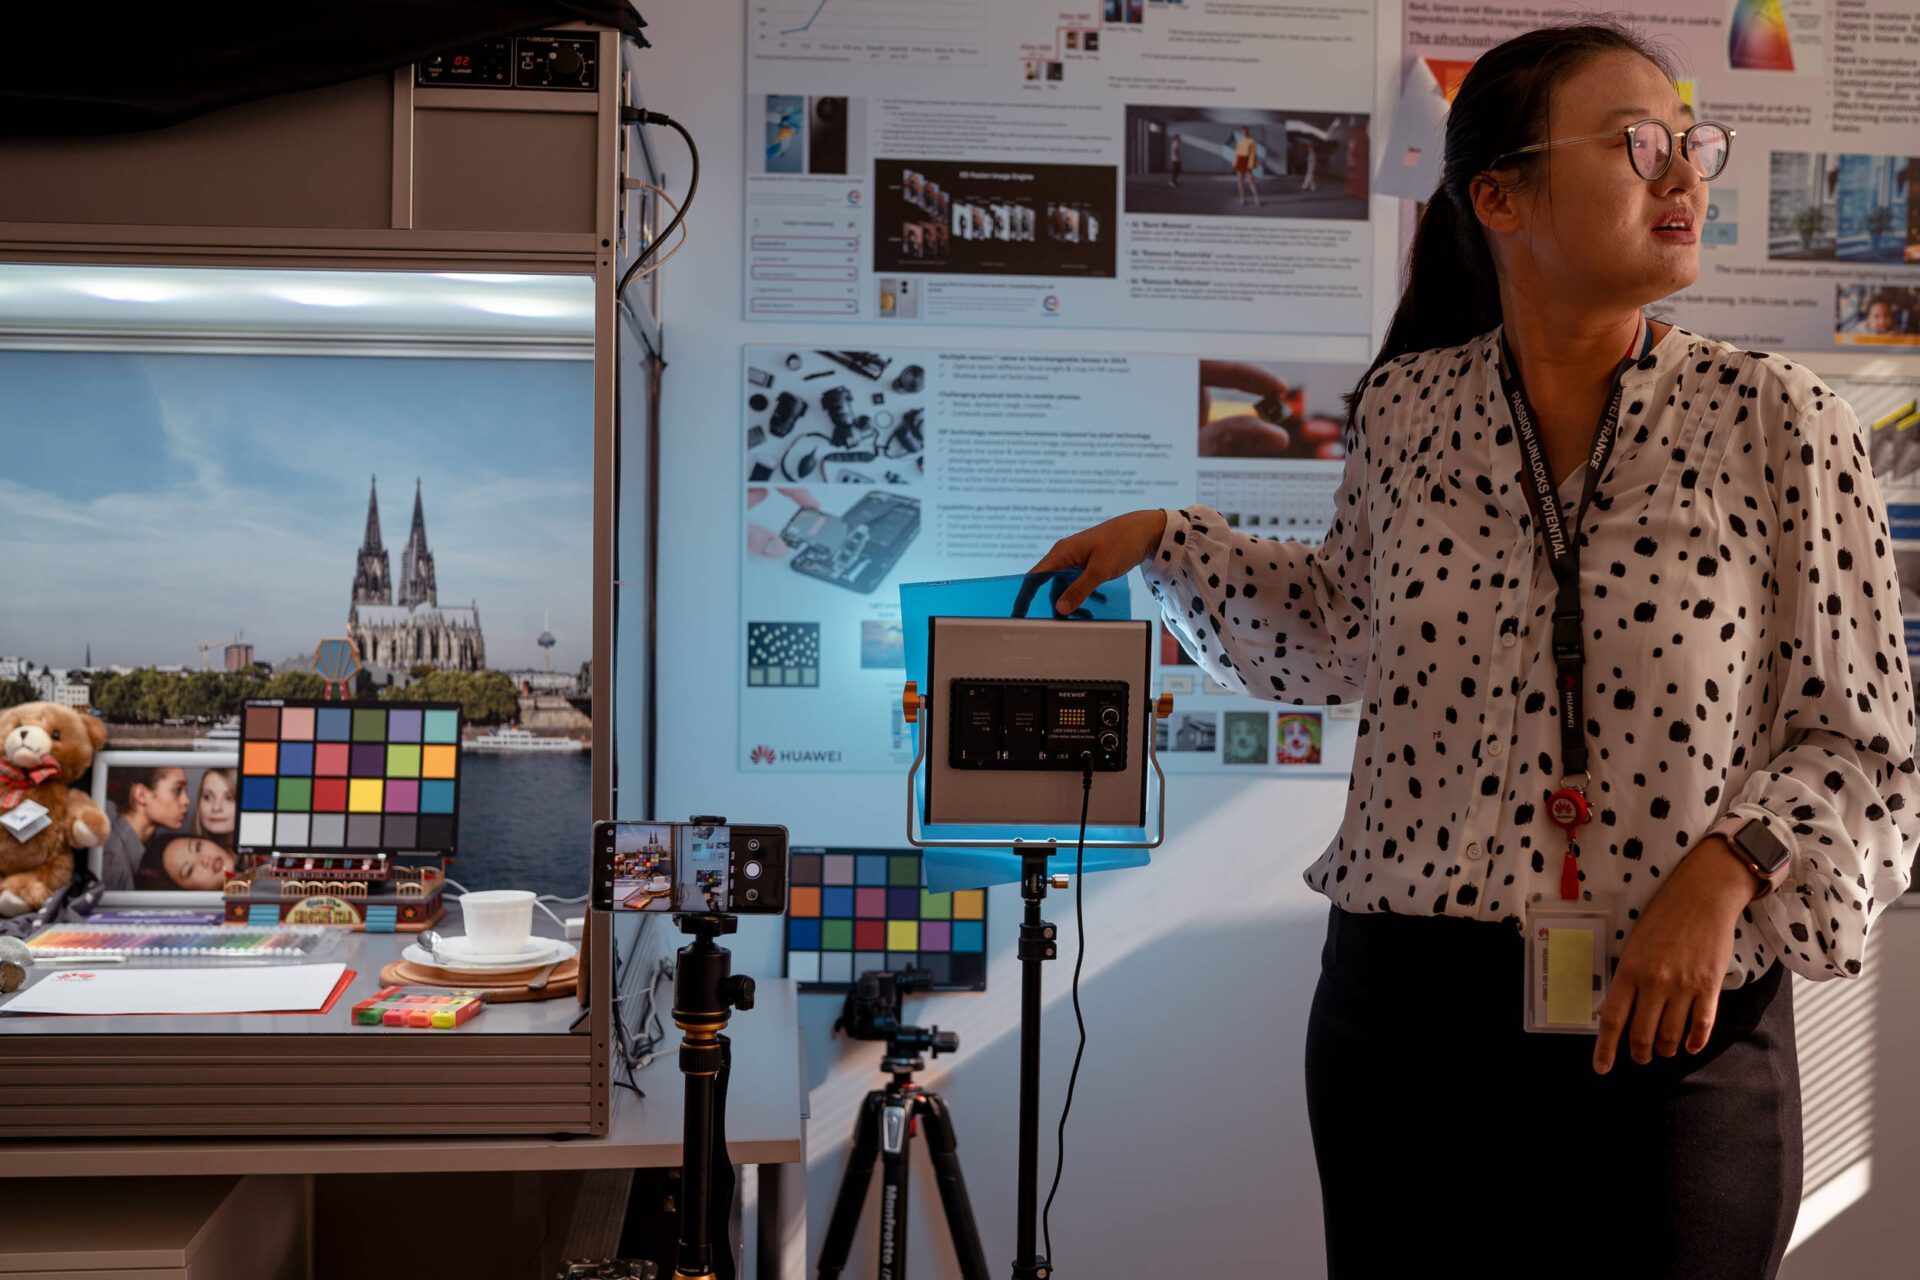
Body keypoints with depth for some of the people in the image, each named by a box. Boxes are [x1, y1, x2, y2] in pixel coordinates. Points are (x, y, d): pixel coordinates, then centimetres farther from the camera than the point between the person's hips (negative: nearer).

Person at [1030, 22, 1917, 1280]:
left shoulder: (1779, 419, -5)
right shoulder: (1408, 409, 1)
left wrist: (1727, 871, -18)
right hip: (1407, 1016, 2)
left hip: (1677, 1031, -2)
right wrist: (1167, 539, 14)